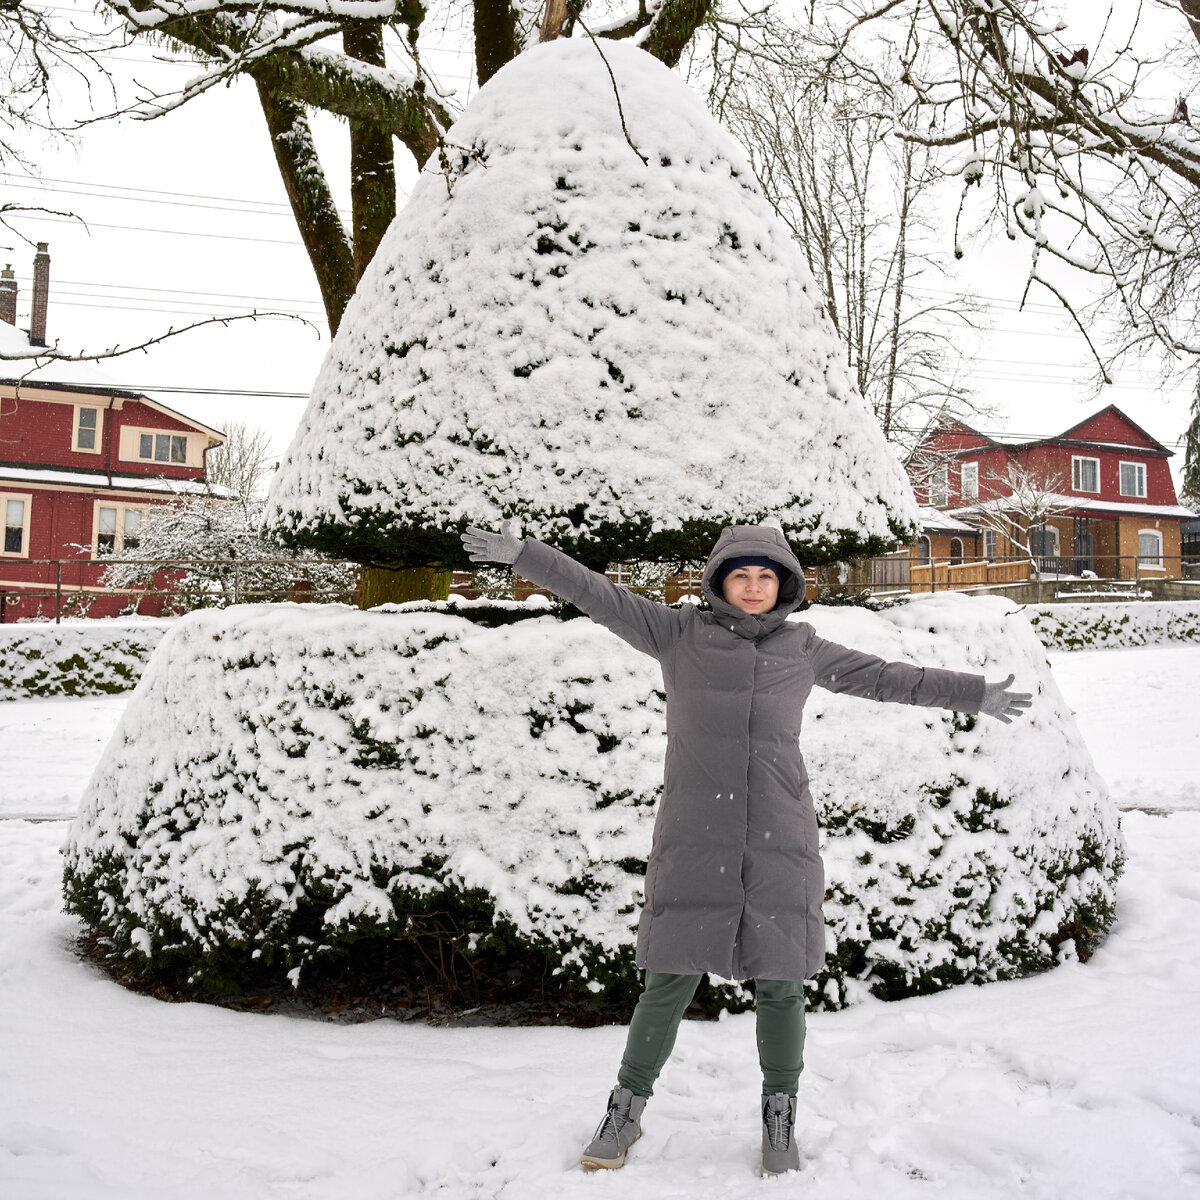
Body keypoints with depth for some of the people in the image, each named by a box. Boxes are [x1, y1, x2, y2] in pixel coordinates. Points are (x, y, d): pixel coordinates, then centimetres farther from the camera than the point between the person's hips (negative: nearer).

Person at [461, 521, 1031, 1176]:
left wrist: (976, 694, 22)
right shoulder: (681, 634, 4)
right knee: (671, 981, 3)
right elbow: (601, 597, 3)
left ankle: (780, 1115, 30)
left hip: (778, 844, 2)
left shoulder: (803, 648, 10)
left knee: (779, 983, 7)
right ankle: (627, 1107, 24)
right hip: (693, 843, -1)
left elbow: (886, 677, 18)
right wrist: (519, 553, -1)